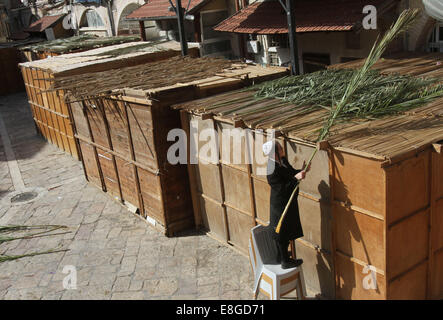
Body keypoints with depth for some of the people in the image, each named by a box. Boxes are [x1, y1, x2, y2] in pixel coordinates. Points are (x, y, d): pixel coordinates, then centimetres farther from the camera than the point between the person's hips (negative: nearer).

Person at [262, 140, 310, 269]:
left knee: (285, 234, 22)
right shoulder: (272, 170, -27)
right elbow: (282, 189, -26)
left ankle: (280, 257, 38)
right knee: (282, 234, 7)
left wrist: (302, 171, -8)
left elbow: (291, 173, 11)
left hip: (287, 203, 9)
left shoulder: (282, 161, 0)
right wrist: (296, 179, -32)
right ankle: (285, 261, 22)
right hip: (280, 206, -9)